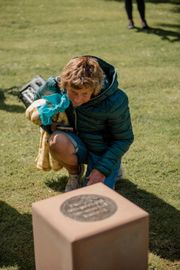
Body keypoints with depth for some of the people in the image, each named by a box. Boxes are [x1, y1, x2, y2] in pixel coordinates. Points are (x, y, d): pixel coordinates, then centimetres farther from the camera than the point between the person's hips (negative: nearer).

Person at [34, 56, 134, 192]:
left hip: (103, 151, -2)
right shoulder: (55, 86, -19)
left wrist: (102, 169, -18)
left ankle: (112, 170, 18)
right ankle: (75, 172, 0)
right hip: (76, 144, 2)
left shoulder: (115, 102, -27)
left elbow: (124, 139, -13)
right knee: (57, 141, -34)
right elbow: (38, 100, 6)